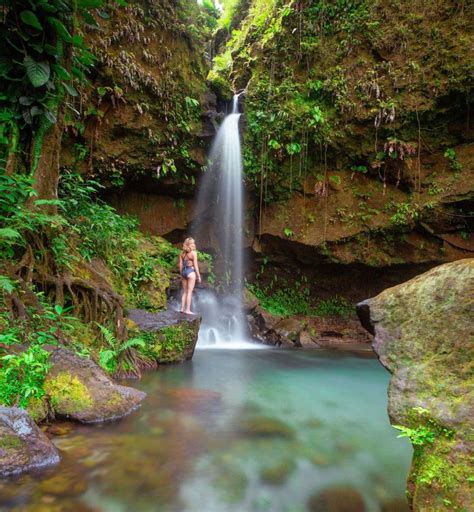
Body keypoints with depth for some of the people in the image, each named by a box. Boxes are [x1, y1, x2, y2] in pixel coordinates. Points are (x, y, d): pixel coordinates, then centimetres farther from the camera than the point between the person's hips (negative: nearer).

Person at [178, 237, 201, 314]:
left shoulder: (182, 253, 6)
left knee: (185, 292, 14)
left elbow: (180, 265, 7)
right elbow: (195, 265, -9)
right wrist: (198, 276, -2)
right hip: (190, 272, -6)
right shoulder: (193, 253, -9)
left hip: (183, 271, 6)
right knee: (189, 292, -1)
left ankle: (182, 308, 15)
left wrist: (181, 274, 17)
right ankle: (188, 310, 0)